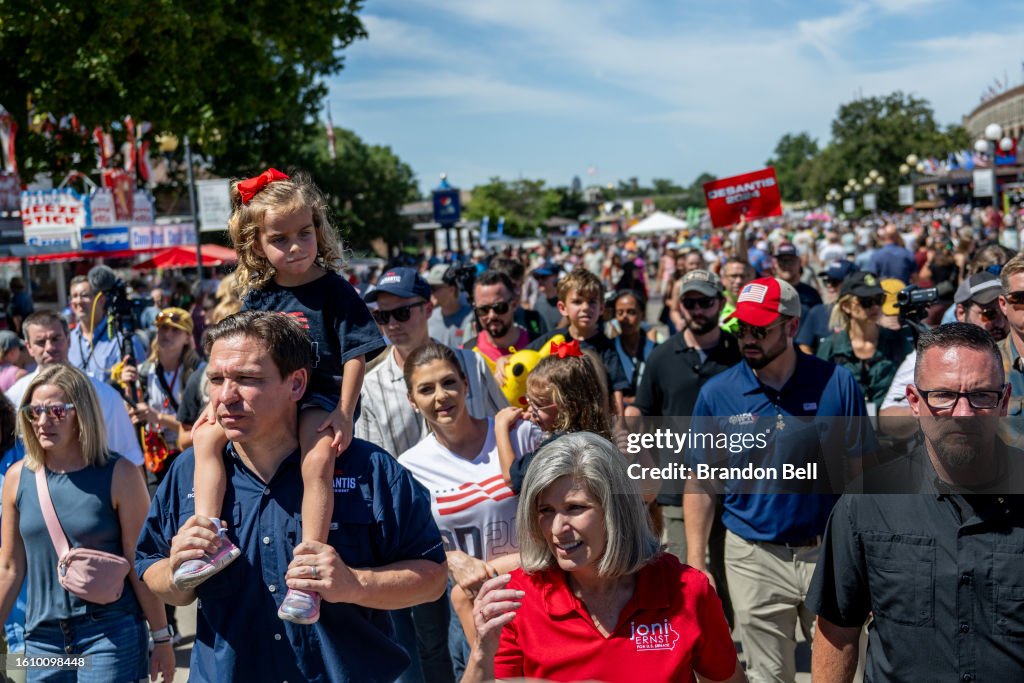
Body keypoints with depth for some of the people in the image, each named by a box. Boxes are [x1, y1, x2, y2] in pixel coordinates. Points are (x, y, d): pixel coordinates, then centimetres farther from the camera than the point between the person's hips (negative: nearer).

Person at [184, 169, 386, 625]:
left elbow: (355, 354, -8)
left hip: (321, 398, -5)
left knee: (318, 460, -32)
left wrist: (344, 412, -16)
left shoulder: (334, 290, -6)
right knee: (206, 436, -12)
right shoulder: (257, 296, 8)